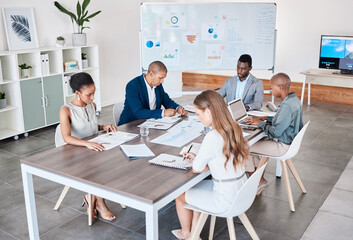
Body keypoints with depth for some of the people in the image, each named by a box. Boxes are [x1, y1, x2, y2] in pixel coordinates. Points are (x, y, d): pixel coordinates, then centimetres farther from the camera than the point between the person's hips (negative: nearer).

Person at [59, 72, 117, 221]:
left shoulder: (92, 106, 8)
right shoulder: (66, 110, -13)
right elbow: (67, 137, -27)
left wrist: (103, 127, 6)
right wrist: (87, 144, -43)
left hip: (95, 150, 6)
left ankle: (91, 198, -5)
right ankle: (99, 204, -7)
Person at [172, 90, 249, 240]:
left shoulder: (213, 137, -27)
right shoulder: (233, 128, -2)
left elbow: (196, 169, -15)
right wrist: (197, 158, 5)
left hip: (226, 200, -8)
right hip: (241, 192, 8)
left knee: (180, 195, 15)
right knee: (195, 188, 28)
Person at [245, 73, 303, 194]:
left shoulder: (287, 106, -28)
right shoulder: (293, 100, 4)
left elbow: (275, 132, -26)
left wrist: (260, 123, -10)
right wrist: (266, 118, 10)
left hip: (282, 146, -10)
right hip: (288, 140, 10)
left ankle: (257, 182, 13)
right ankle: (260, 179, 19)